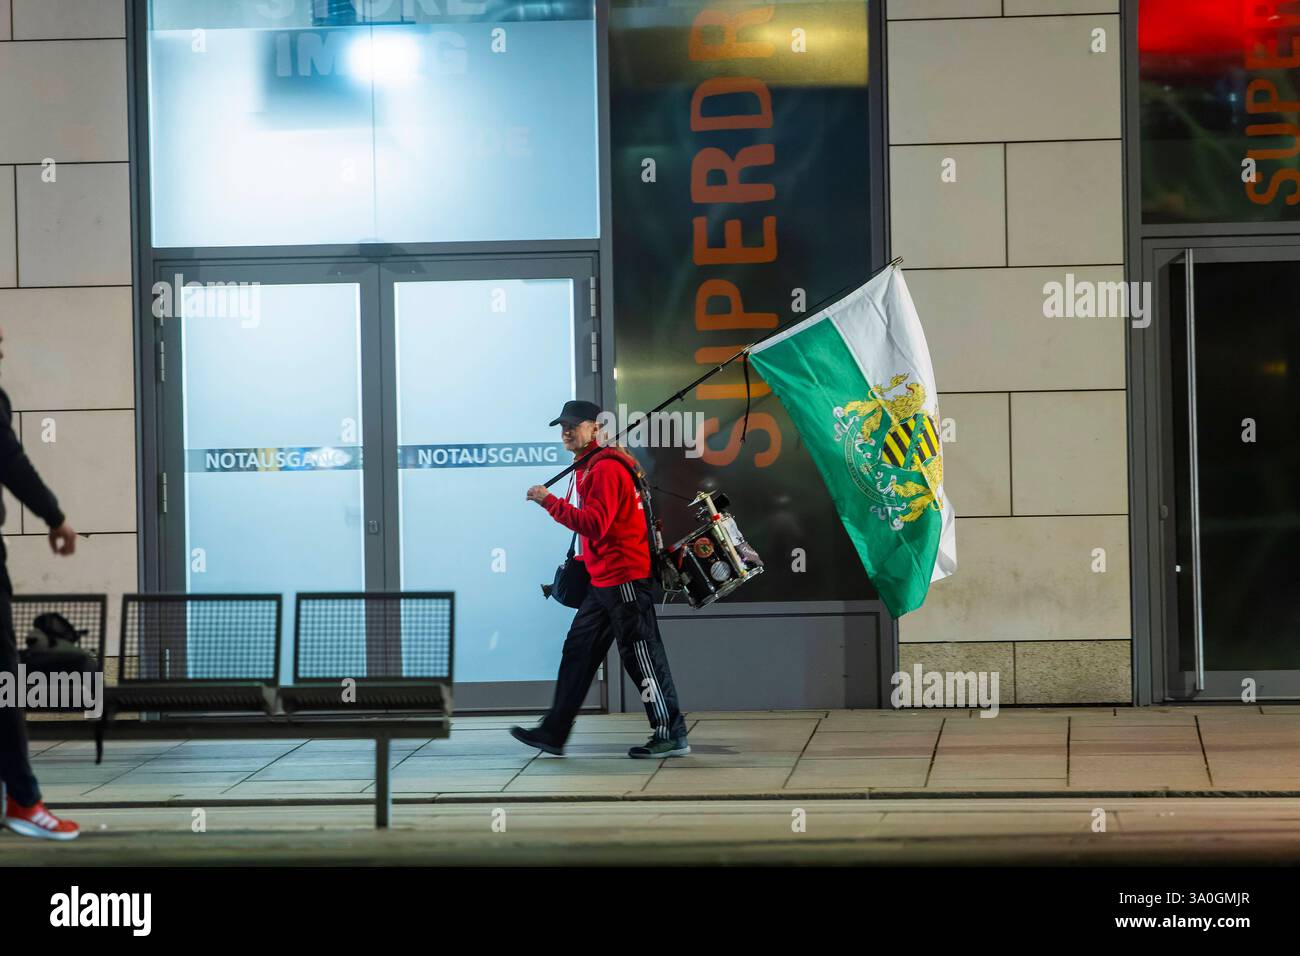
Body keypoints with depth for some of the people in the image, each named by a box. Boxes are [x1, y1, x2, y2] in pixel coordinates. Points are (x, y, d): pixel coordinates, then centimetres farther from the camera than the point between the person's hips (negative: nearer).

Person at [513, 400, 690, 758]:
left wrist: (550, 501, -23)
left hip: (623, 578, -11)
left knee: (642, 656, -6)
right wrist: (582, 561, 17)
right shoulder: (589, 467, 18)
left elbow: (595, 525, -25)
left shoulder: (605, 468, -15)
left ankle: (671, 735, 0)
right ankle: (553, 732, 14)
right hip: (604, 580, 11)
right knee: (578, 651, 11)